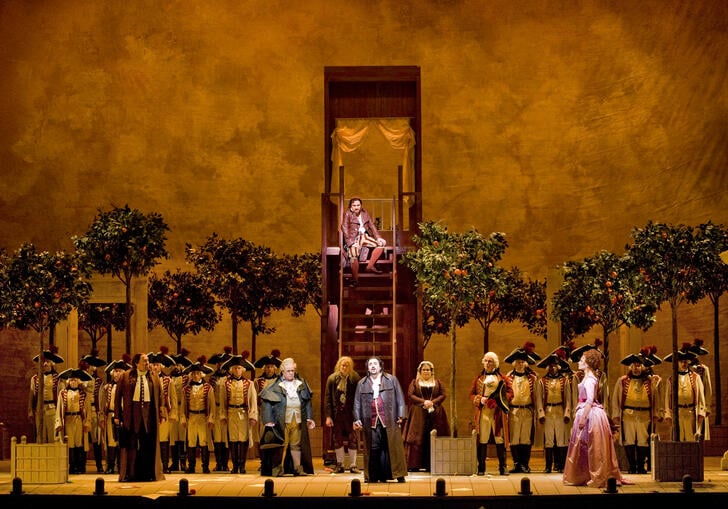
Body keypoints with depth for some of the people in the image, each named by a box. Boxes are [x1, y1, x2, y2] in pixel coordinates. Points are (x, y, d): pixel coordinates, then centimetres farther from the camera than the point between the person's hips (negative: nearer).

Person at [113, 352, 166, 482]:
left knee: (148, 445, 3)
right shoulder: (125, 377, 1)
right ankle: (130, 474, 6)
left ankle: (147, 474, 9)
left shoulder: (153, 378, 10)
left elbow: (159, 397, 10)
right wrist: (117, 416, -4)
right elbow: (118, 396, 1)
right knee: (131, 445, 0)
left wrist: (161, 414, 2)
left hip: (149, 414, 2)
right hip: (131, 414, -2)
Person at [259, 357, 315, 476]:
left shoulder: (301, 384, 11)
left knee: (296, 445, 8)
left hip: (298, 420, 4)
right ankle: (278, 470, 1)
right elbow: (266, 403, -6)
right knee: (281, 445, -3)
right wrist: (268, 420, -13)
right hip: (282, 421, -4)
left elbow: (308, 402, 16)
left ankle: (298, 468, 14)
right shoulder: (275, 386, -3)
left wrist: (309, 417, 9)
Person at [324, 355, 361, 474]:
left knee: (352, 439, 1)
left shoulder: (355, 379, -2)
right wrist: (328, 416, -3)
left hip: (350, 414, -2)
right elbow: (327, 398, 3)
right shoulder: (332, 379, 4)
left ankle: (353, 465, 9)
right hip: (336, 414, 2)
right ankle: (340, 464, 18)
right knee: (337, 439, 8)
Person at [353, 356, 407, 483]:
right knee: (373, 449, -1)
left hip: (389, 421, -1)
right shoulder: (362, 384, 13)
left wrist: (401, 415, -3)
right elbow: (357, 403, 12)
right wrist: (357, 419, 3)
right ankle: (373, 476, 4)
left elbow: (400, 399, 6)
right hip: (371, 422, 1)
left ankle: (398, 474, 2)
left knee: (392, 447, -2)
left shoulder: (391, 380, 9)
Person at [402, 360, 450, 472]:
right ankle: (414, 465, -7)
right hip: (418, 415, -1)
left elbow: (443, 395, 5)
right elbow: (410, 395, -2)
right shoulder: (415, 382, 10)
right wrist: (423, 401, -14)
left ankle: (431, 465, -2)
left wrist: (433, 402, -12)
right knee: (417, 439, -7)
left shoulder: (437, 382, 14)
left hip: (435, 414, 1)